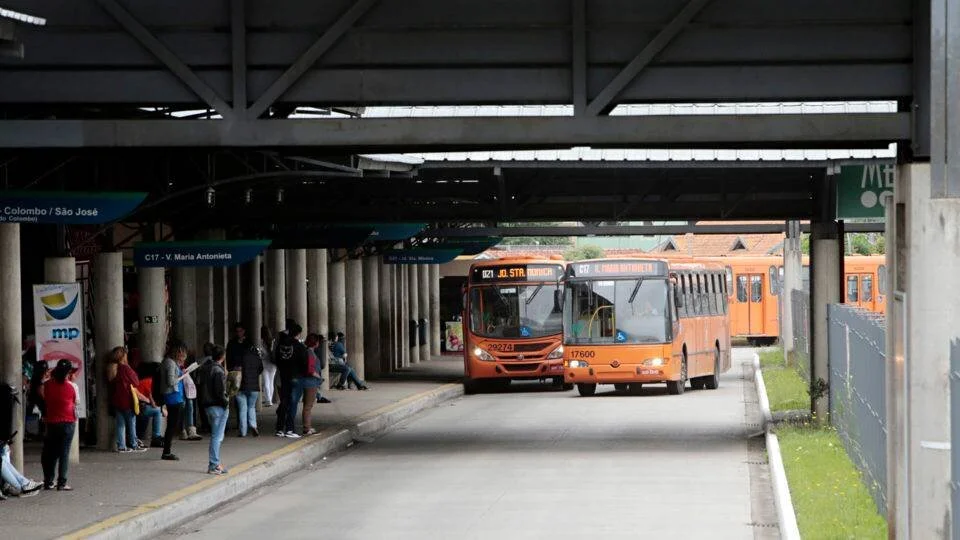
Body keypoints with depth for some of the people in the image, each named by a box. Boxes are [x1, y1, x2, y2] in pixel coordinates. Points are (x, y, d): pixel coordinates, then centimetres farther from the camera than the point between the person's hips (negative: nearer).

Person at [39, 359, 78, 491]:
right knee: (64, 453, 0)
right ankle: (62, 483, -5)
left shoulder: (47, 385, -4)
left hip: (51, 422, 2)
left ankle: (48, 482, 14)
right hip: (68, 422, -2)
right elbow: (76, 402, 1)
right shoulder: (72, 386, -9)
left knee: (50, 453, 13)